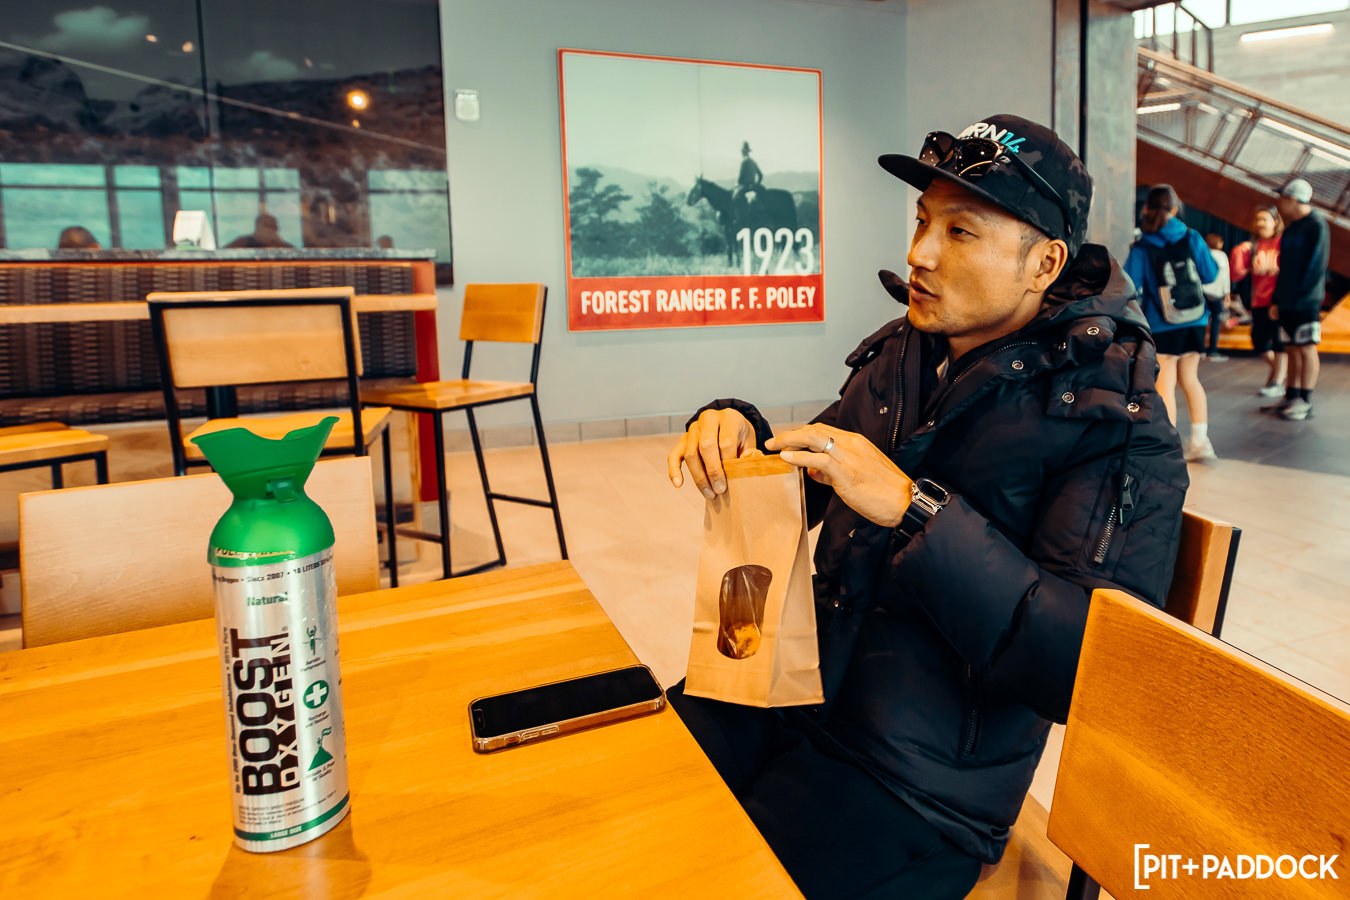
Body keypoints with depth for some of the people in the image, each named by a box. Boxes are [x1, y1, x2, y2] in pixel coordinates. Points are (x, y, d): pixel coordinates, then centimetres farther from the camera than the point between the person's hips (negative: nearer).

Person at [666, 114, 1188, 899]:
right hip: (797, 691, 6)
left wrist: (915, 509, -29)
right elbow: (808, 496, 15)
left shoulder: (1116, 425, -14)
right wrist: (737, 433, -7)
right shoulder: (902, 355, 5)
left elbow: (1092, 666, -23)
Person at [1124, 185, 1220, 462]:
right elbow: (1210, 274, 4)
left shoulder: (1141, 248, -10)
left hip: (1161, 325, -4)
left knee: (1165, 385, 3)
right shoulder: (1192, 238, -1)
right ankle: (1200, 441, 17)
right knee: (1190, 379, 16)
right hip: (1195, 320, 4)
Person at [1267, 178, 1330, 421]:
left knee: (1306, 349, -3)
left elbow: (1317, 265, -15)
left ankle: (1306, 403, 1)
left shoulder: (1316, 225, -9)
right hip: (1287, 302, 8)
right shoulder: (1290, 228, 15)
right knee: (1292, 349, 11)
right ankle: (1291, 398, 17)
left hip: (1306, 302, -8)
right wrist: (1276, 299, 14)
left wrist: (1300, 294, -18)